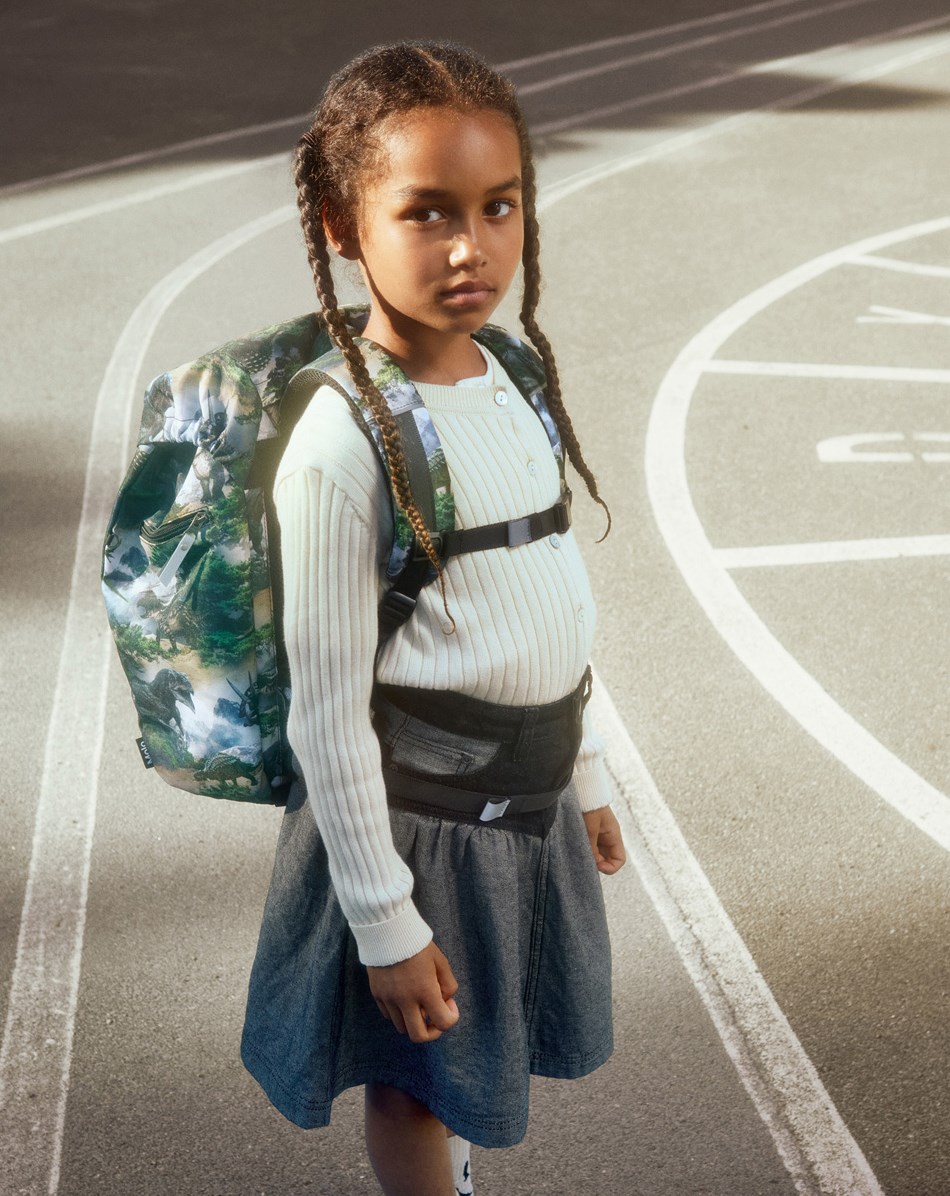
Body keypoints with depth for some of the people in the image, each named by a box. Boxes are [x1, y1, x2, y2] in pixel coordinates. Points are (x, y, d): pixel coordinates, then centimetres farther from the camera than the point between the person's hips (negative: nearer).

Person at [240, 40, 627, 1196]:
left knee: (466, 1064, 23)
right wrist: (386, 923, -14)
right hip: (421, 820, -6)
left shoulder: (516, 377, -1)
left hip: (527, 804, 7)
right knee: (417, 1081, 15)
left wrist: (584, 777, 17)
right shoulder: (341, 442, -23)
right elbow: (328, 709, -19)